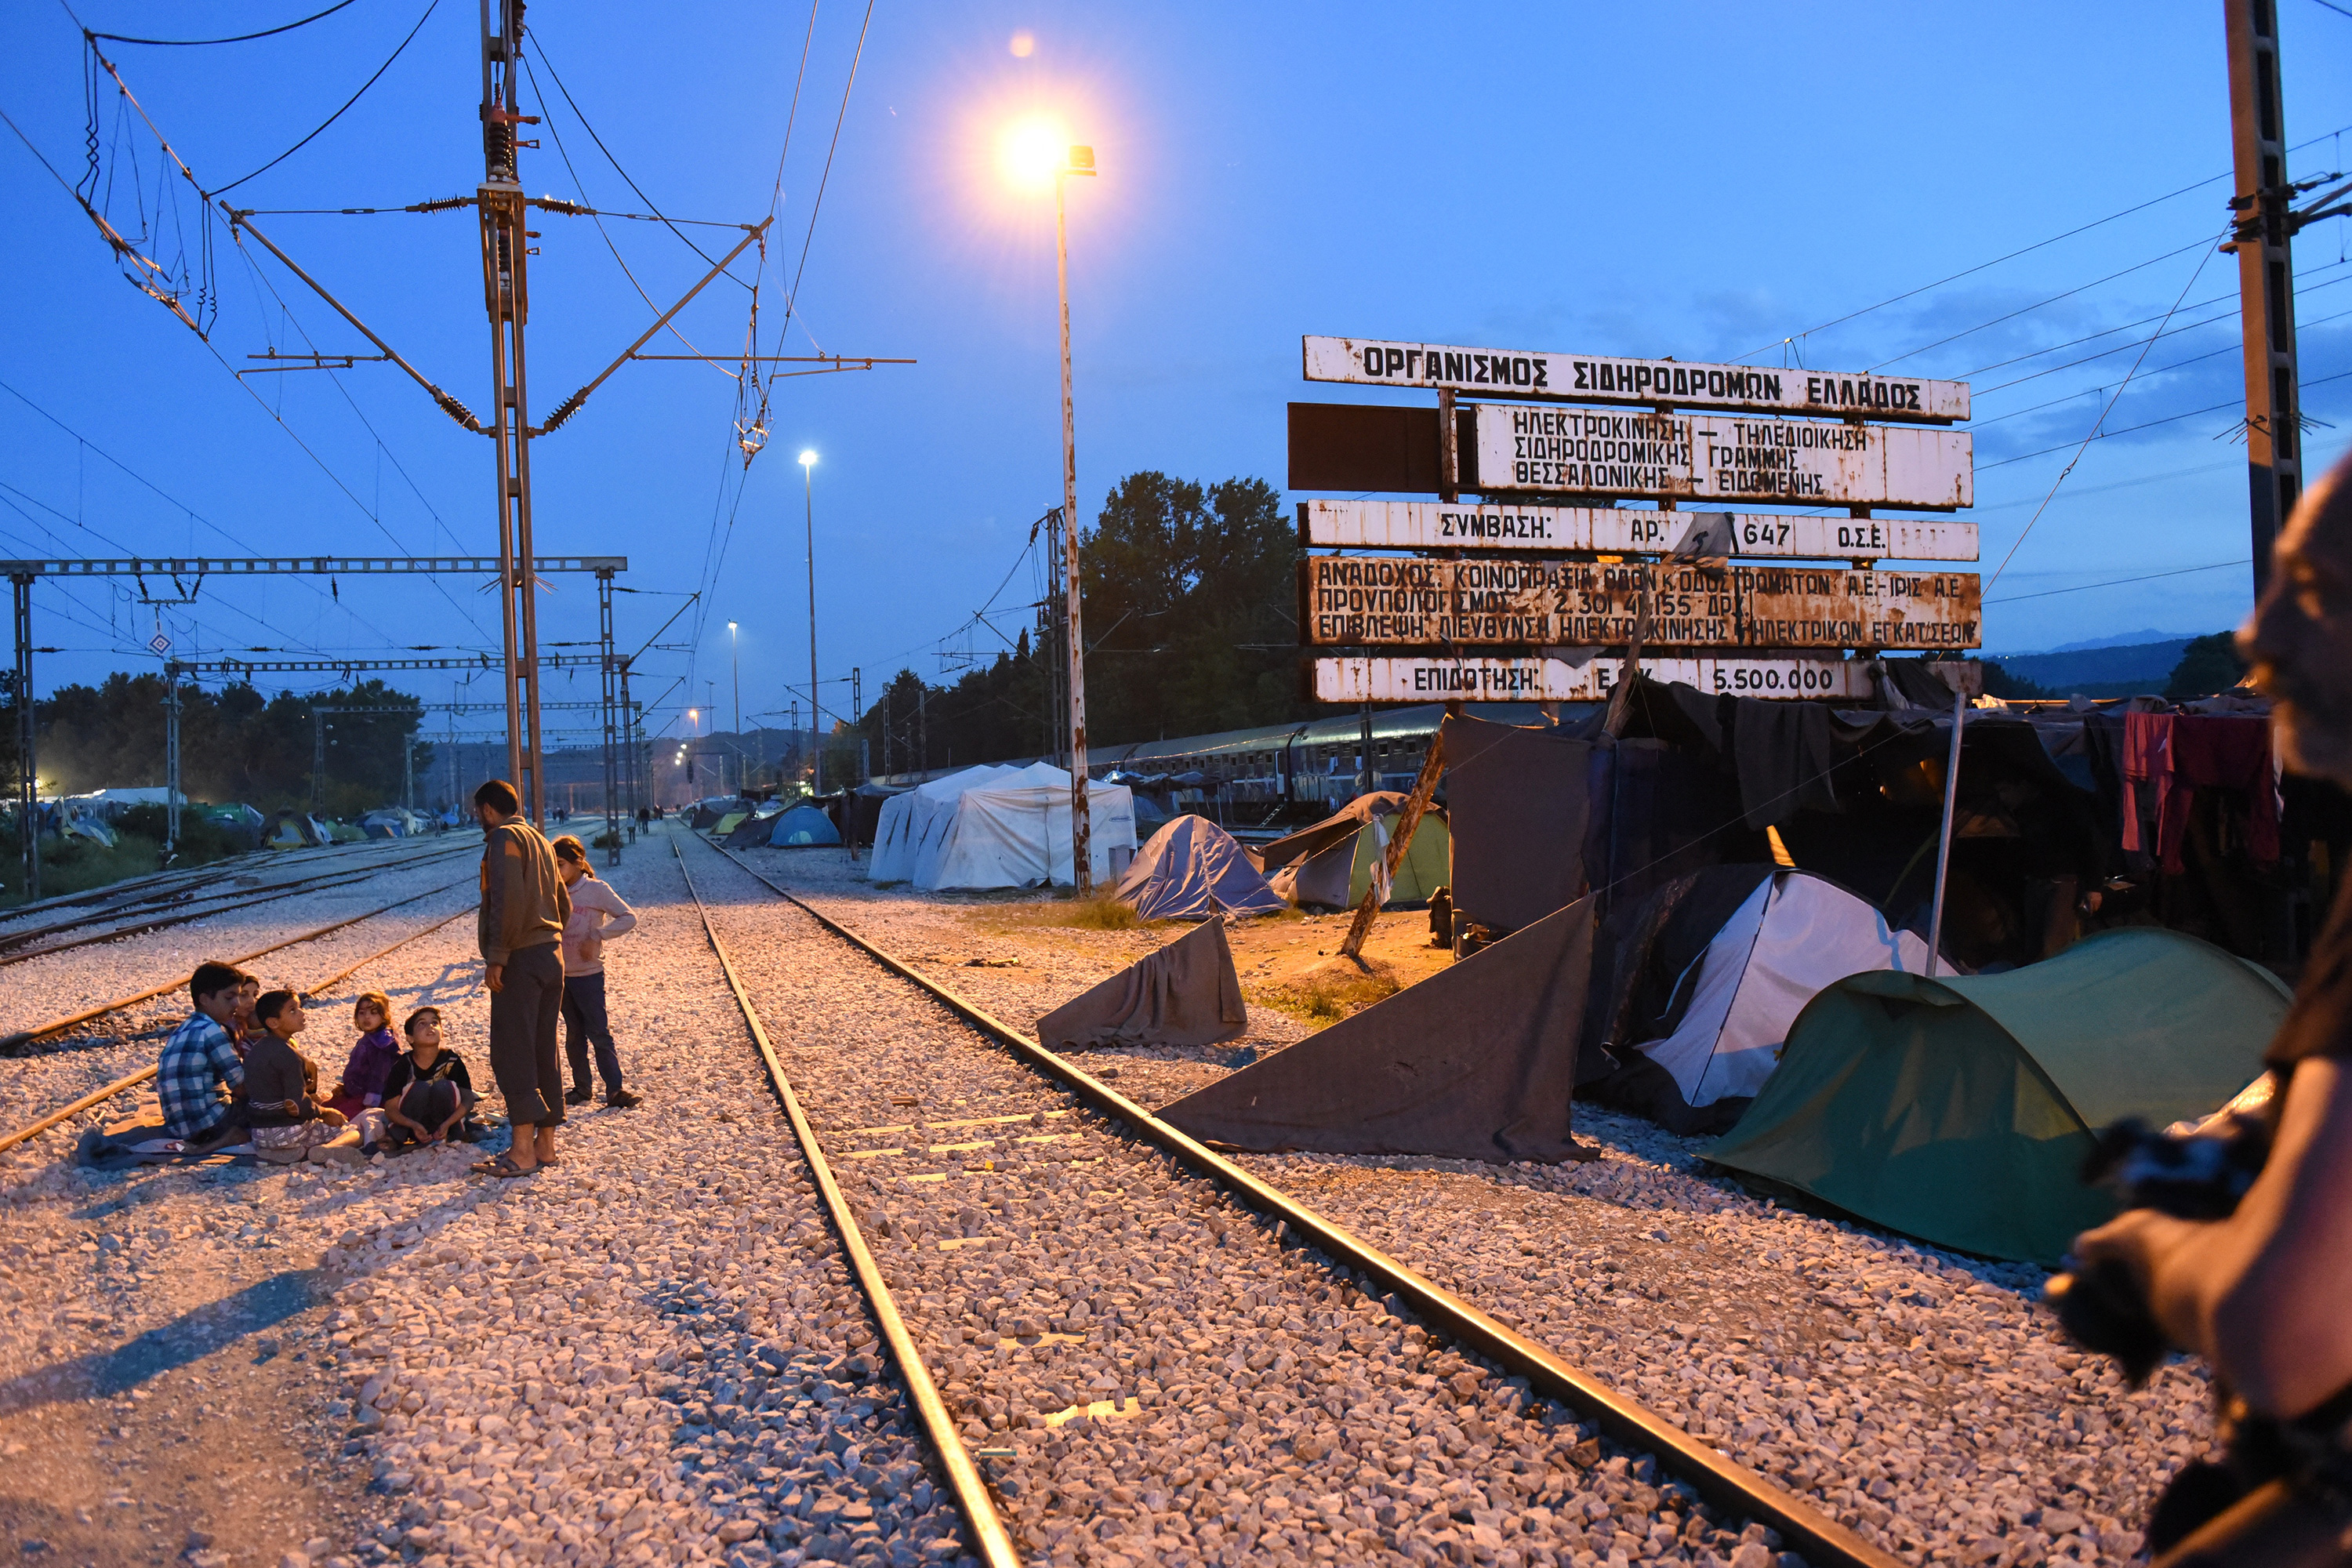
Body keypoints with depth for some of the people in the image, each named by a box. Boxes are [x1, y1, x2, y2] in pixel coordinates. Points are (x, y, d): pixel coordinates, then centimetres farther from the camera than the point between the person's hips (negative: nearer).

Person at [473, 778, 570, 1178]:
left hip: (520, 961, -9)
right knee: (544, 1051, 11)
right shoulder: (539, 839, 18)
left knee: (512, 1051, -7)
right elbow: (563, 903, 20)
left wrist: (496, 957, -19)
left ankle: (522, 1151, -8)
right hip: (552, 956, 9)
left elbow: (508, 900, -20)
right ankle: (546, 1141, 16)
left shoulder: (504, 837, -8)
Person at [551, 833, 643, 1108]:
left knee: (599, 1034, -5)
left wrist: (597, 936, -19)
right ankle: (581, 1088, 22)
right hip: (561, 974, 5)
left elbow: (629, 918, -12)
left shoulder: (596, 889, -9)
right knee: (574, 1035, 13)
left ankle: (615, 1090, -1)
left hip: (588, 974, -5)